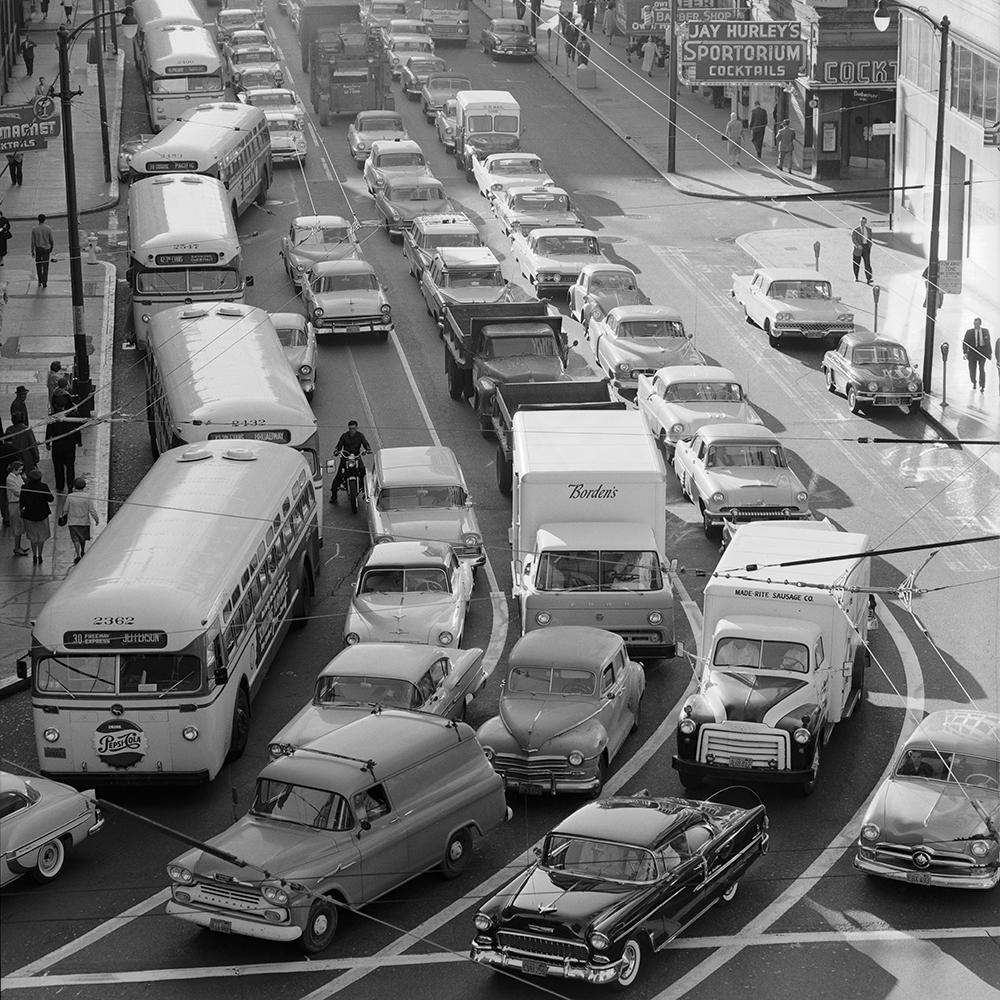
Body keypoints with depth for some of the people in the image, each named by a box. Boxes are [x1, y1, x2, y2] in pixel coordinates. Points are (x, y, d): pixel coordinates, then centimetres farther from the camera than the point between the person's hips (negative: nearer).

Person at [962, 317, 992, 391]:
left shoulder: (985, 331, 5)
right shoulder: (969, 332, 0)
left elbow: (988, 342, 13)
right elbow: (964, 342, -1)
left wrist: (990, 352, 14)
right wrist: (964, 353, -12)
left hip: (982, 353, 0)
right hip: (972, 353, 0)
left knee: (982, 369, -13)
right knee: (972, 370, 6)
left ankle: (982, 386, -9)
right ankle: (974, 383, 35)